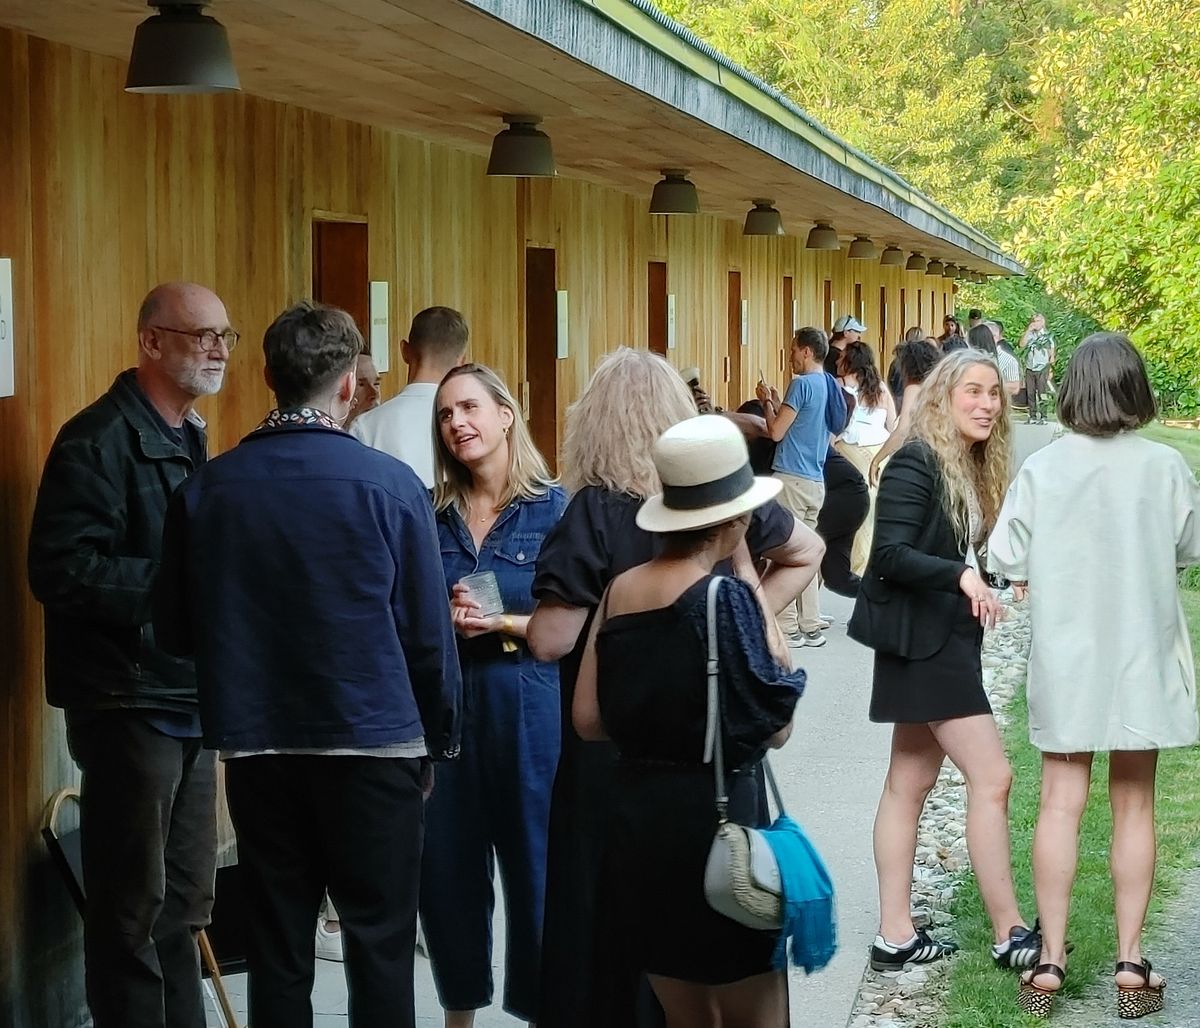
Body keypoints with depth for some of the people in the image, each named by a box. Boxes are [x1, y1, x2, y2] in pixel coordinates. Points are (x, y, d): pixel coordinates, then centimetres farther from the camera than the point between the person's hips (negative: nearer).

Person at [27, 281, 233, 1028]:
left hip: (189, 699, 8)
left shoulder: (190, 441, 15)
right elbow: (62, 572, -22)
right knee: (133, 908, 0)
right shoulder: (99, 440, -13)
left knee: (185, 902, 14)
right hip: (128, 701, -8)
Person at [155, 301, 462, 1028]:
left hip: (257, 748, 3)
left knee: (277, 949, 10)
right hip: (373, 746, -3)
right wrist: (441, 738, 7)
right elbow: (428, 630, -6)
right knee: (380, 945, 6)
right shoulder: (389, 484, -9)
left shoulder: (206, 489, -1)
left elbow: (176, 631, 6)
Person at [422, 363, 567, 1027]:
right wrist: (445, 618, -10)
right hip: (442, 703, 3)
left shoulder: (553, 507, -3)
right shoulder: (431, 512, 7)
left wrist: (502, 623, -18)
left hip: (529, 706, -3)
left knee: (535, 867, 3)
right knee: (444, 868, 7)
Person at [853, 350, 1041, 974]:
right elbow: (889, 554, -21)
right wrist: (960, 575, -30)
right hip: (922, 638, -9)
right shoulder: (917, 463, -14)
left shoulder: (972, 468, 12)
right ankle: (1009, 934, -1)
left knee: (910, 783, 9)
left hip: (949, 637, 9)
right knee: (991, 777, -8)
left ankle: (895, 935, 13)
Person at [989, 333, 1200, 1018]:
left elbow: (1005, 557, -7)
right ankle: (1131, 963, 12)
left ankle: (1050, 962, 8)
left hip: (1065, 657, 0)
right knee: (1135, 806, 10)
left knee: (1062, 804, 7)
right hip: (1142, 656, 0)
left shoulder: (1043, 468, -9)